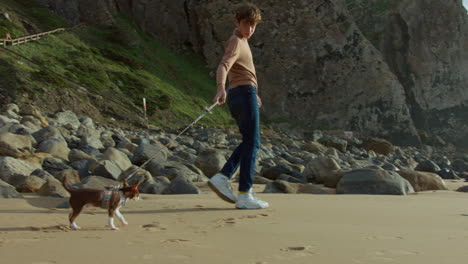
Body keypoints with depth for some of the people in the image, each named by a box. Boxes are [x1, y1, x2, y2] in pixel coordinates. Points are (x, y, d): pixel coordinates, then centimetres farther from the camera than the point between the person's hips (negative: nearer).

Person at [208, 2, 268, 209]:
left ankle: (222, 178, 2)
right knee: (252, 143, -8)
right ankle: (244, 195, -8)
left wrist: (253, 93, 45)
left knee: (250, 142, 14)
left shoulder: (241, 42, 23)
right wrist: (220, 88, -47)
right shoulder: (236, 42, -9)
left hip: (238, 96, 10)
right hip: (244, 93, -10)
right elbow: (223, 67, -28)